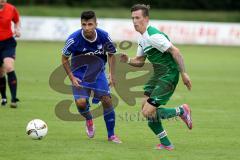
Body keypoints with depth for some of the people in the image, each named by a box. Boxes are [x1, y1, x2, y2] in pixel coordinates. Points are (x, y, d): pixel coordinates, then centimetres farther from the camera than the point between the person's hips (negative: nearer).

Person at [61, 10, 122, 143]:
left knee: (107, 101, -9)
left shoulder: (104, 36, -17)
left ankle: (111, 135, 8)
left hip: (98, 73, 2)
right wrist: (71, 77, -12)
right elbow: (64, 58, -6)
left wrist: (112, 74, -2)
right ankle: (88, 120, 17)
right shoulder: (74, 39, -23)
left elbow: (111, 54, 4)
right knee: (81, 102, -20)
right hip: (79, 75, -2)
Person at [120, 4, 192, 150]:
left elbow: (175, 51, -23)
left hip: (168, 76, -10)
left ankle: (181, 111, 5)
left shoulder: (153, 35, -20)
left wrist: (184, 73, -26)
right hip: (157, 75, 10)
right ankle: (165, 144, 13)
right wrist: (128, 60, 0)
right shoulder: (143, 38, 12)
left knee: (148, 112, -13)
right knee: (146, 106, 5)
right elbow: (140, 61, 21)